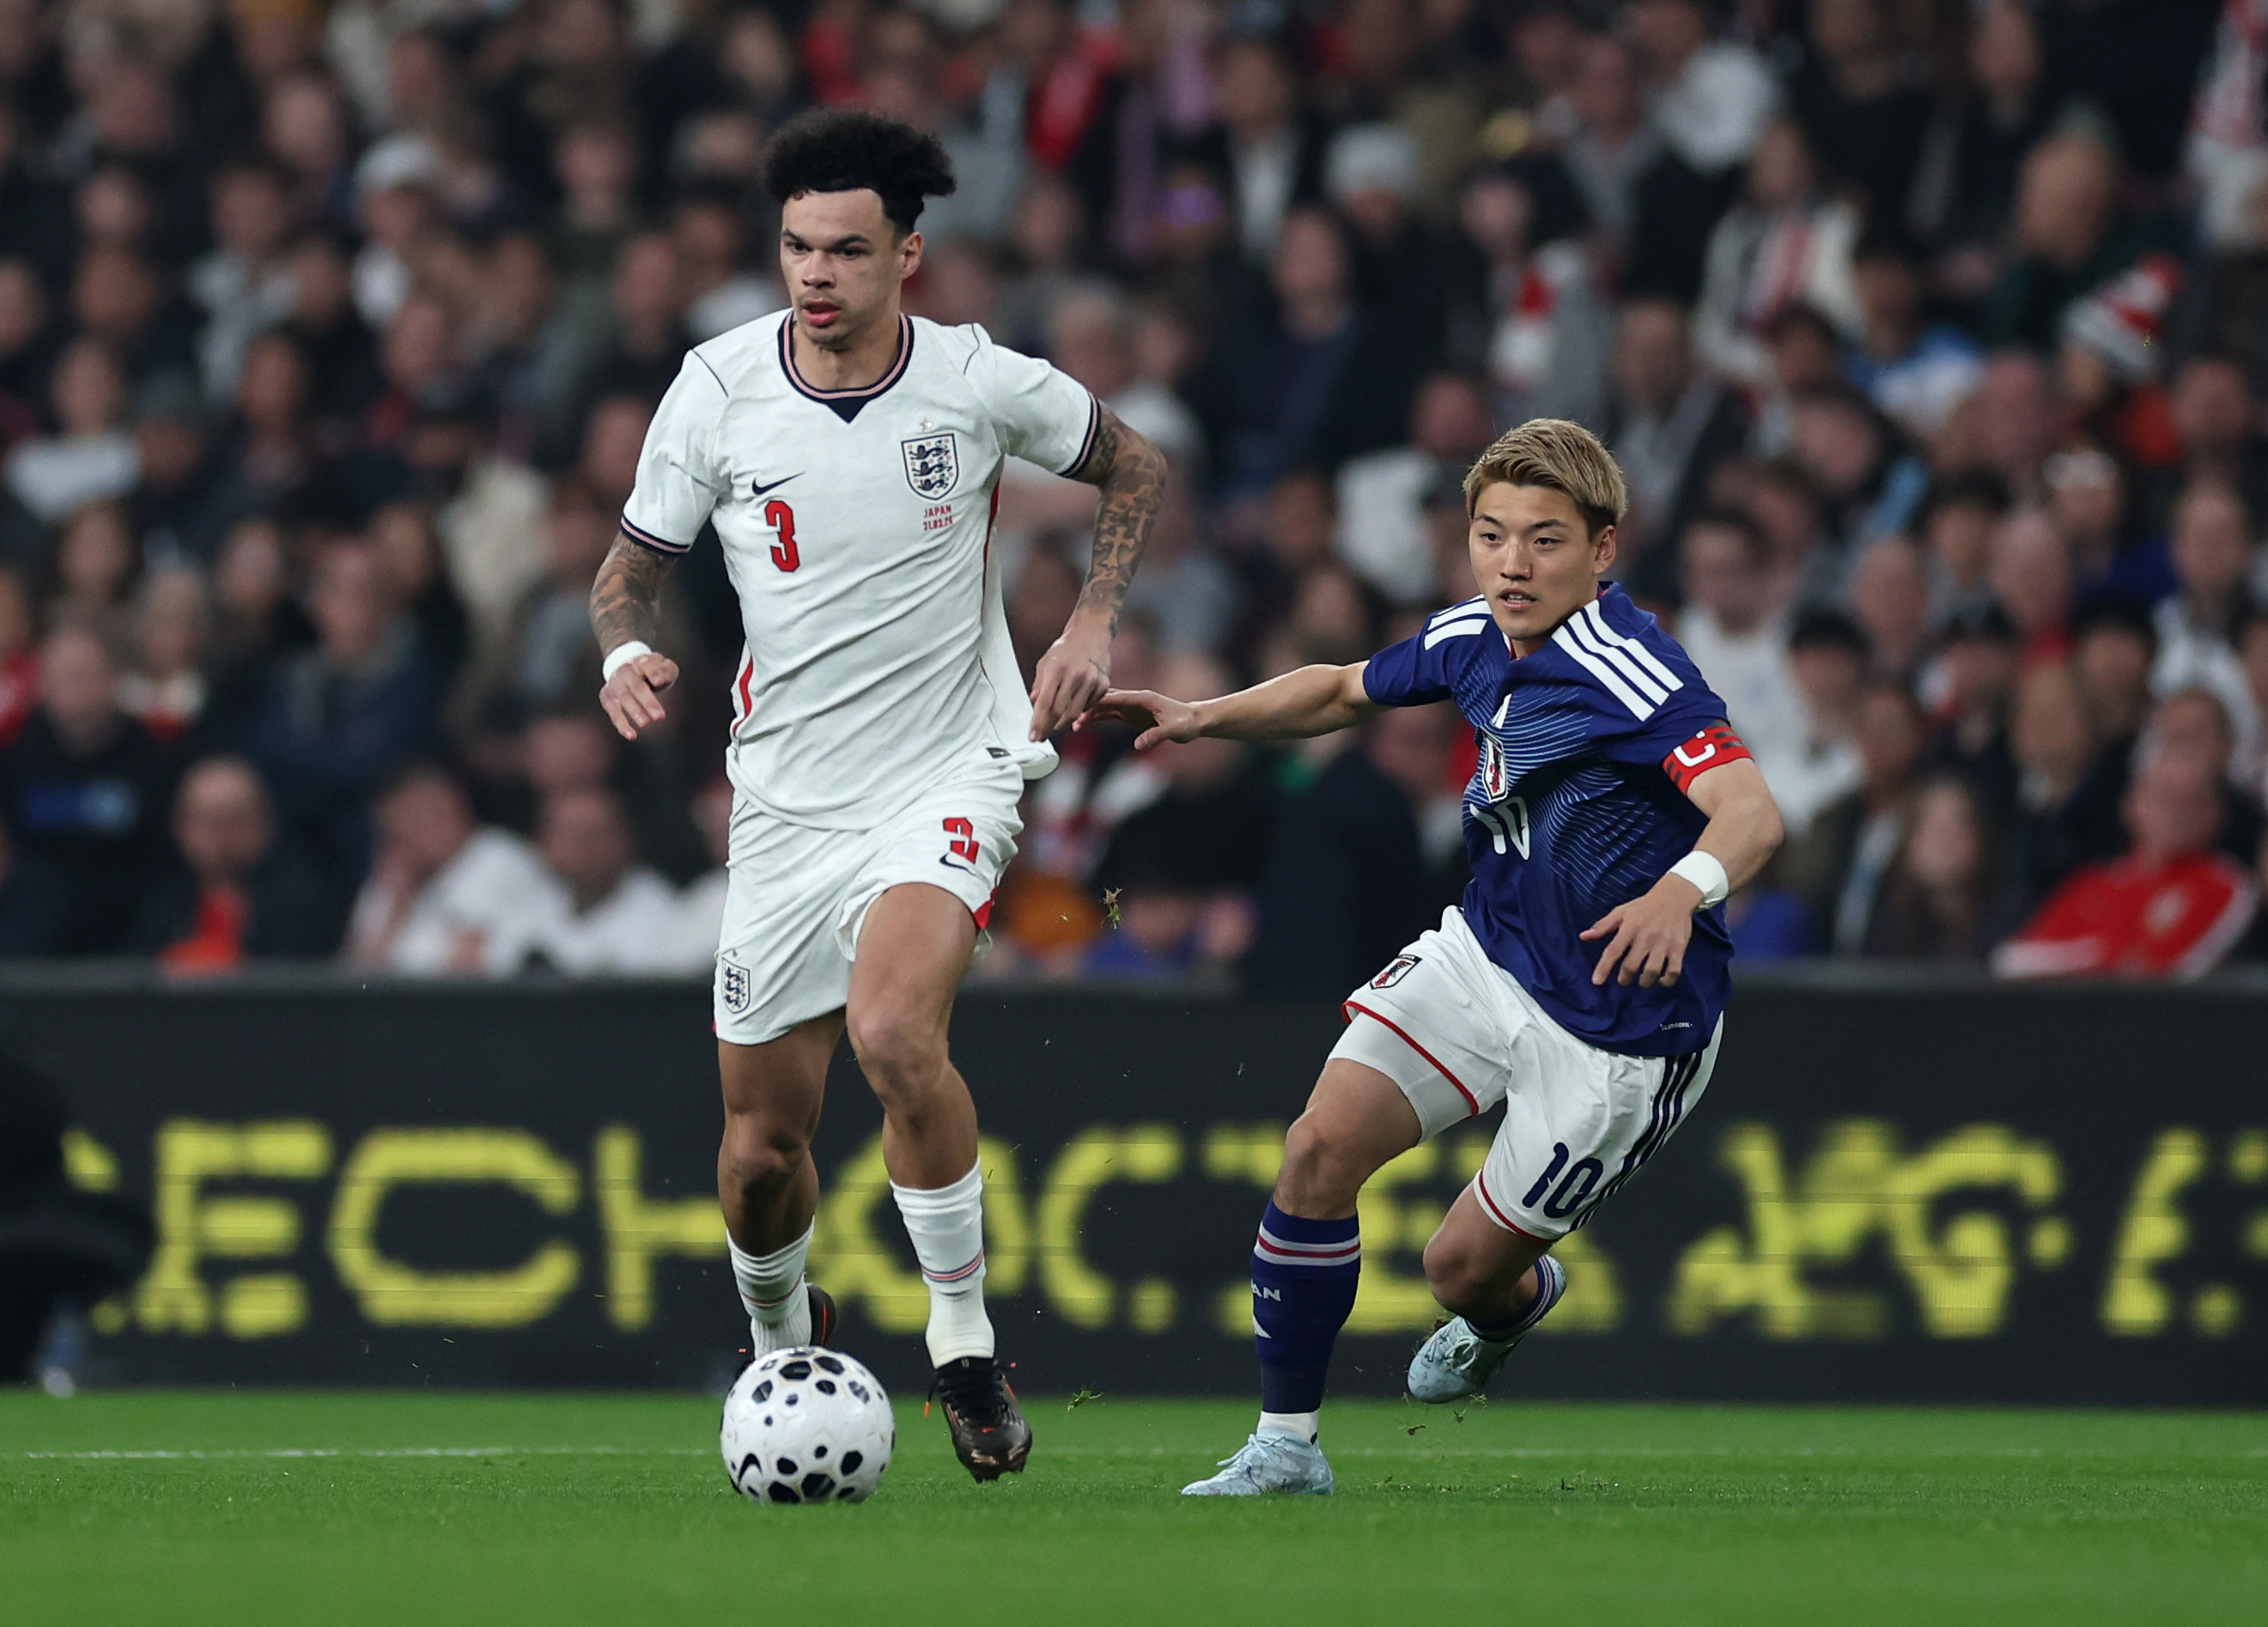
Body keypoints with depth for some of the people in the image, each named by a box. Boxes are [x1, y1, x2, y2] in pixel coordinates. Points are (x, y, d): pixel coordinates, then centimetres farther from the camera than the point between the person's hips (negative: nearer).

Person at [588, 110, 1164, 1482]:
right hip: (790, 795, 3)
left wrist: (1093, 624, -3)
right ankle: (783, 1343, 38)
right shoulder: (719, 389, -6)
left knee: (894, 1028, -31)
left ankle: (967, 1346, -15)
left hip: (951, 772, -3)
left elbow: (1137, 469, 10)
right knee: (765, 1140, 5)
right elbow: (634, 567, 5)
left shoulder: (980, 382, -8)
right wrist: (628, 652, -17)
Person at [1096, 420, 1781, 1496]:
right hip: (1483, 959, 6)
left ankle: (1515, 1300, 44)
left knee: (1462, 1268, 3)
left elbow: (1751, 813, -37)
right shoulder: (1471, 642, -1)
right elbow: (1344, 691, 20)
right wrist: (1206, 718, 4)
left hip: (1619, 1022, -6)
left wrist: (1682, 891, -58)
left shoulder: (1628, 671, -25)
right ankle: (1285, 1444, 0)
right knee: (1322, 1144, -12)